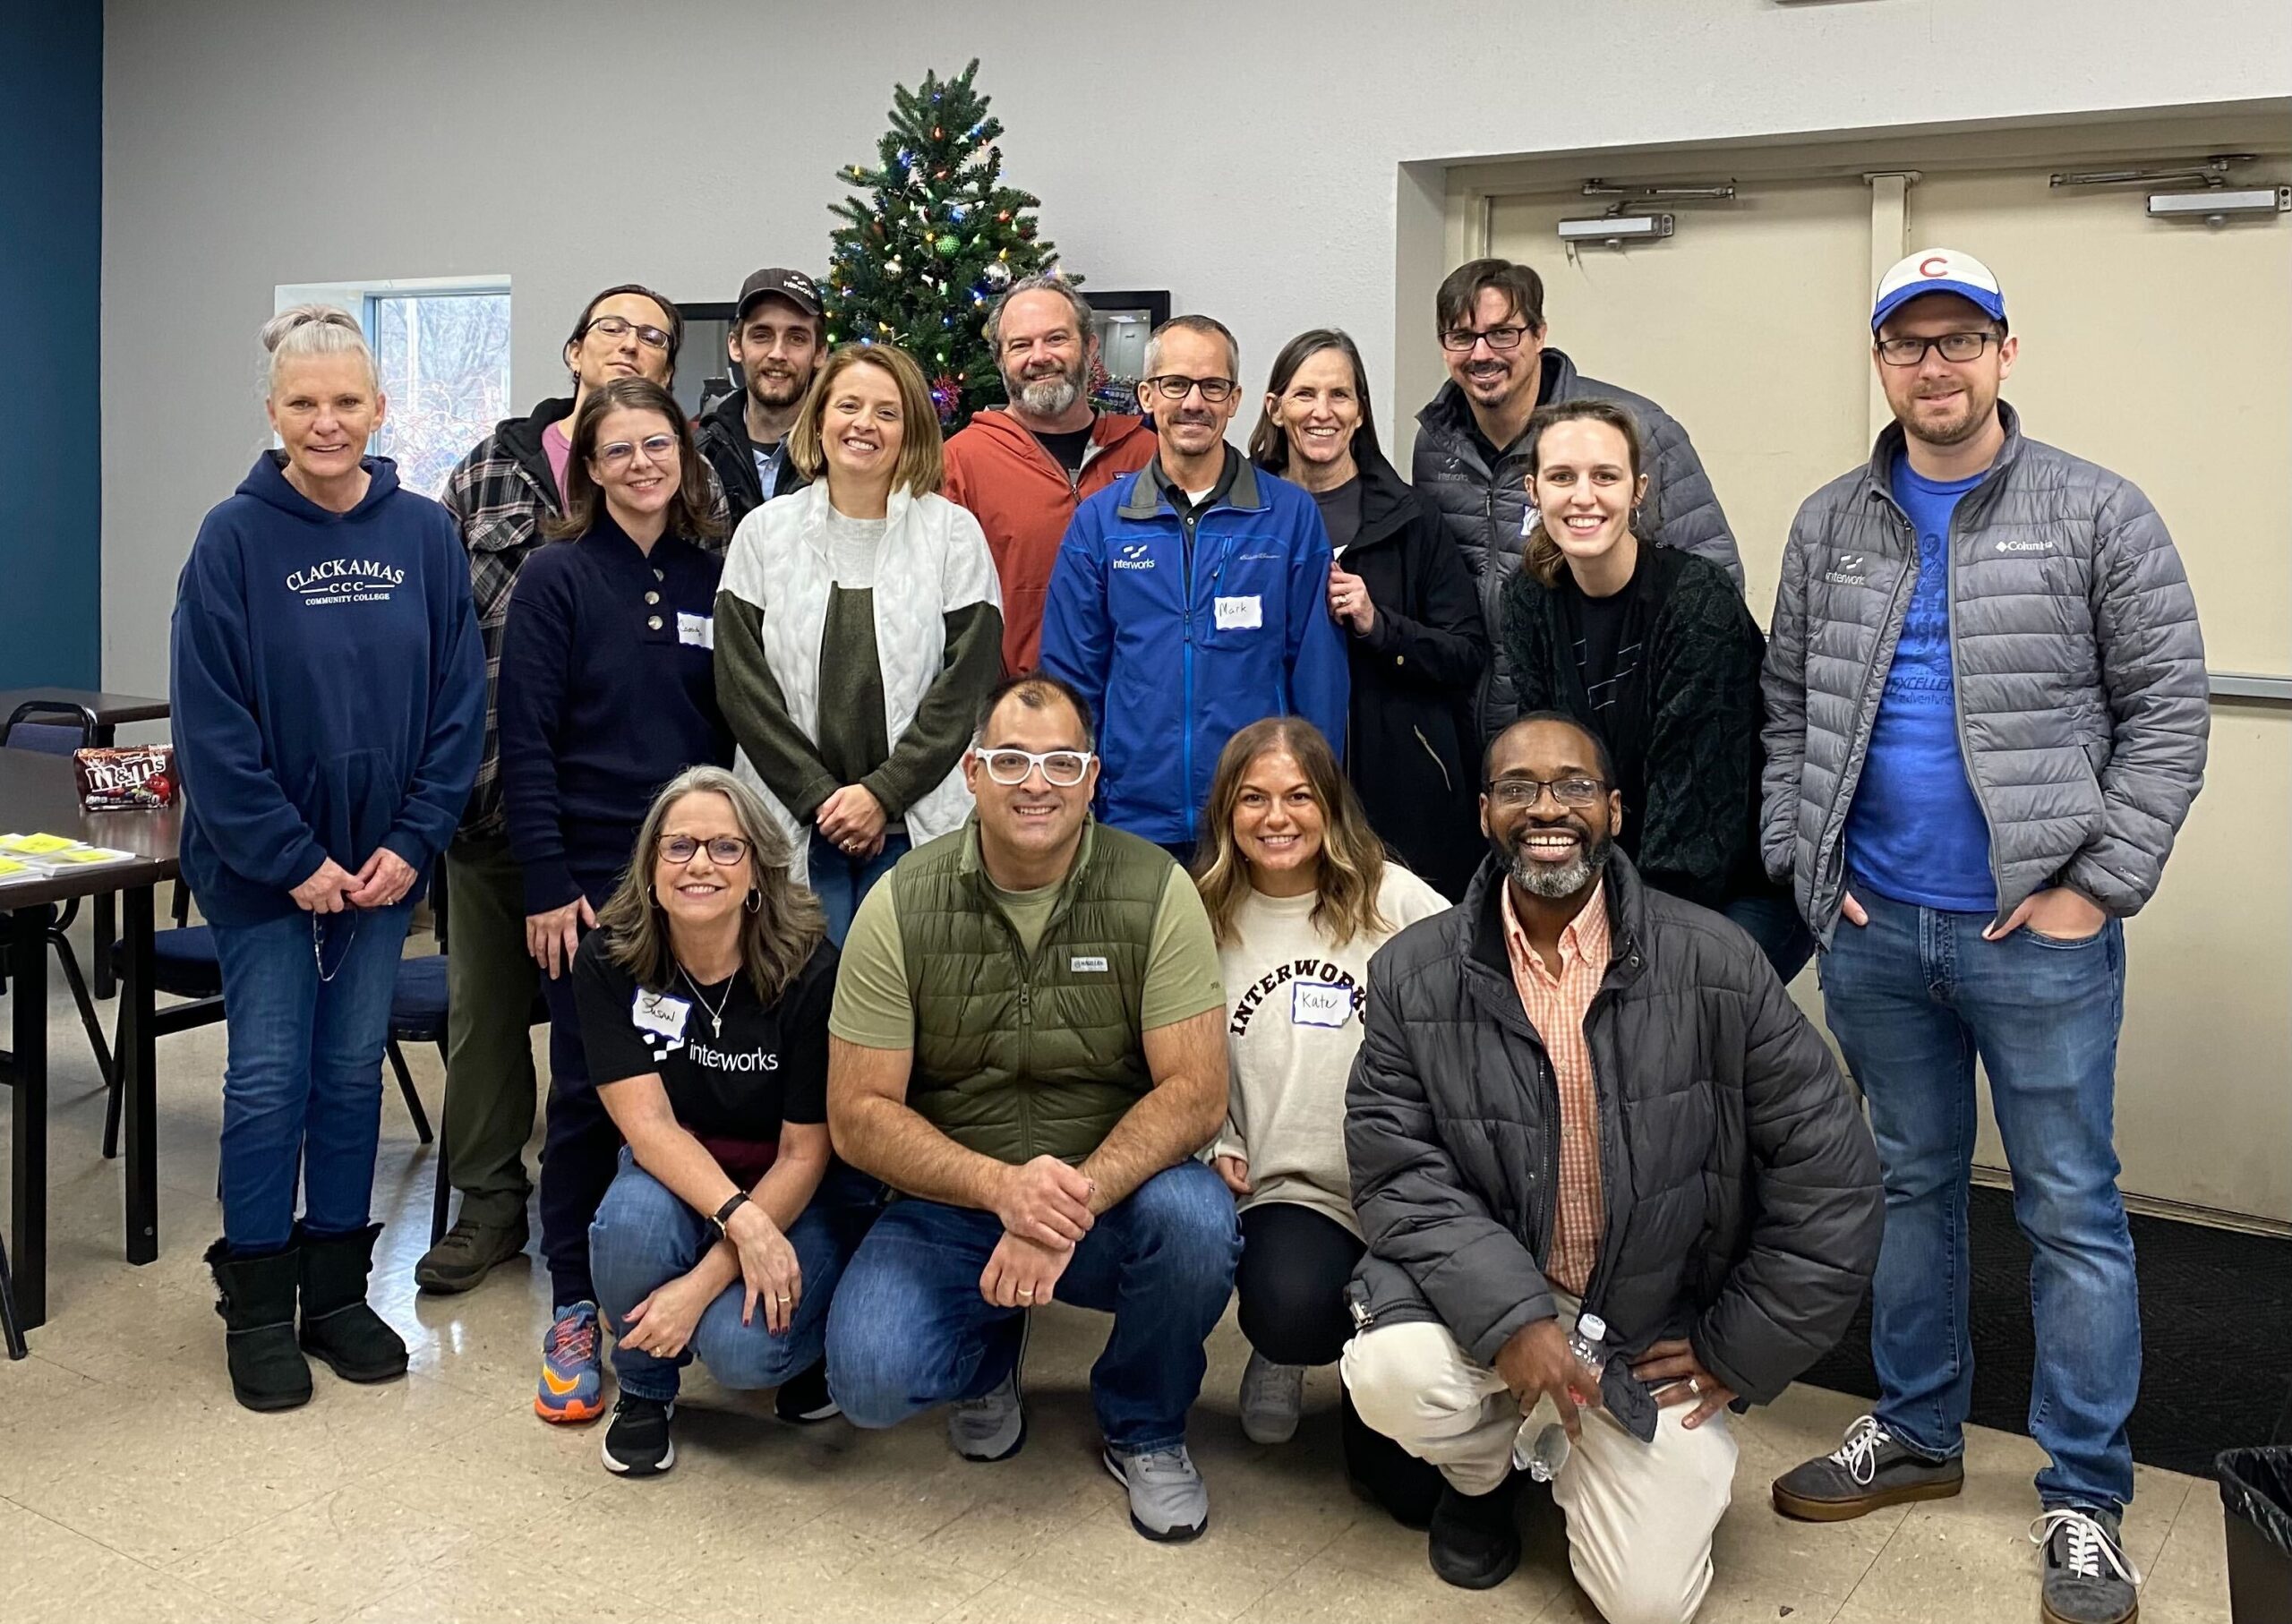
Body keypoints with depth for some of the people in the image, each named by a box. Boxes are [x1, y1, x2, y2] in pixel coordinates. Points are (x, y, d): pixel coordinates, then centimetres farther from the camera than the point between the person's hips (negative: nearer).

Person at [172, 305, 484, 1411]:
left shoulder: (424, 534, -2)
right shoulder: (234, 538, -9)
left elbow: (458, 701, -1)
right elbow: (210, 721, -11)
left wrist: (412, 841, -9)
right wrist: (292, 860, -14)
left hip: (384, 862, 3)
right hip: (261, 865, -2)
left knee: (353, 1073, 12)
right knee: (268, 1081, 5)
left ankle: (337, 1293, 26)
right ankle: (259, 1311, 19)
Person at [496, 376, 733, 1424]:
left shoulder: (713, 577, 7)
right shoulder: (557, 578, -4)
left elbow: (733, 729, 11)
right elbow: (525, 740, -7)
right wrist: (546, 886, -12)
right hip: (592, 879, -3)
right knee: (588, 1091, 2)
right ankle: (573, 1311, 15)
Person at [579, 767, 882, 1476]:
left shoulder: (809, 969, -21)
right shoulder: (609, 960, -14)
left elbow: (804, 1154, -18)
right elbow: (646, 1122, -19)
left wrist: (704, 1282, -25)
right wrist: (742, 1221, -35)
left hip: (799, 1193, -2)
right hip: (676, 1178, 3)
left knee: (740, 1348, -29)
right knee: (632, 1221, -33)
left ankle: (804, 1334, 9)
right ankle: (645, 1388, -1)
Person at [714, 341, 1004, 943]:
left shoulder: (954, 533, 4)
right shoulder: (765, 532, 8)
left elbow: (968, 681, -3)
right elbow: (742, 681, 2)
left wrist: (883, 794, -10)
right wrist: (818, 796, -7)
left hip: (918, 825, -1)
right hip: (792, 826, 1)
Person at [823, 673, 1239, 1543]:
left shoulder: (1156, 892, -9)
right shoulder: (901, 906, -7)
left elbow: (1195, 1091, -13)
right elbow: (859, 1114, -8)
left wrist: (1076, 1201, -30)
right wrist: (1001, 1186, -26)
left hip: (1113, 1190, 0)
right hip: (950, 1203, 1)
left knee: (1196, 1221, -33)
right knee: (870, 1376, -25)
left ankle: (1145, 1429, 1)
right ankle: (990, 1360, 15)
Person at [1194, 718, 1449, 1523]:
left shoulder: (1397, 900, 0)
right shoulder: (1208, 923, 10)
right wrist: (1217, 1148, 0)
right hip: (1289, 1193, 2)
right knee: (1295, 1311, -35)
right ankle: (1282, 1355, 6)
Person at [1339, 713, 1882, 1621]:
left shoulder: (1714, 966, -12)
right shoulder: (1413, 975, -9)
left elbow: (1829, 1176, -8)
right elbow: (1397, 1173, -12)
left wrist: (1739, 1353, -5)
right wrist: (1511, 1317, -26)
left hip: (1654, 1328, 0)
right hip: (1486, 1291, 1)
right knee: (1395, 1375, -30)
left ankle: (1578, 1455, 27)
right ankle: (1480, 1472, 9)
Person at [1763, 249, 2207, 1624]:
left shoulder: (2097, 514, -3)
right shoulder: (1831, 526, 8)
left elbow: (2167, 713, -5)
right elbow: (1789, 705, 11)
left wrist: (2094, 886, -11)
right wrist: (1801, 859, 1)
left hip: (2038, 934, -3)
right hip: (1873, 931, 4)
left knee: (2073, 1209, 4)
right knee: (1911, 1184, 16)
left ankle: (2087, 1500, 17)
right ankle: (1916, 1433, 32)